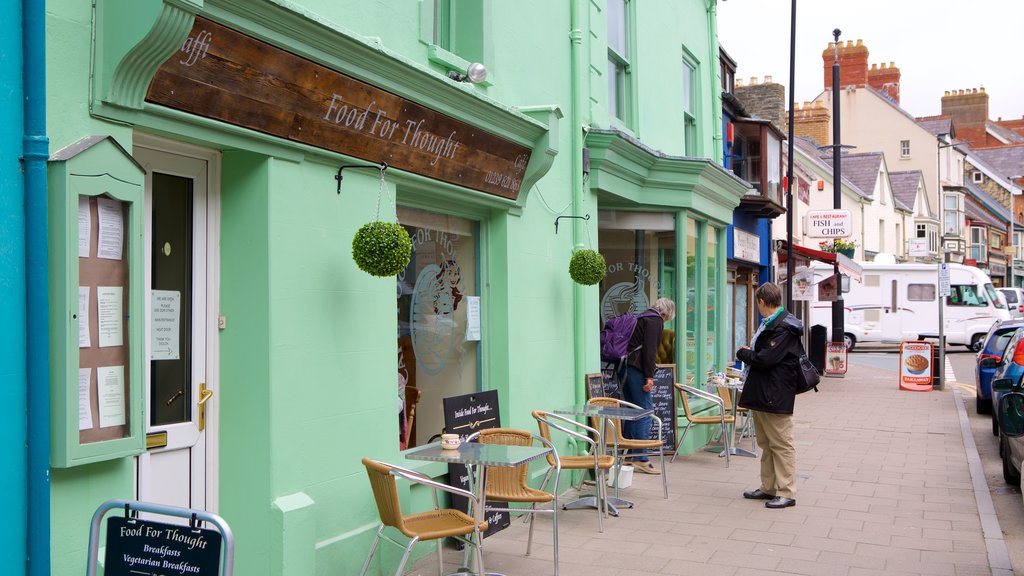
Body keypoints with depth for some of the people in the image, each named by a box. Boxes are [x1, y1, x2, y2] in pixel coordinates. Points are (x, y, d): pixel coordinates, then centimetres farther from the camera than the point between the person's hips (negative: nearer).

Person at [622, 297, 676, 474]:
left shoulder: (642, 318, 22)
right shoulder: (655, 321, -5)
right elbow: (649, 349, -16)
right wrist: (649, 376, -18)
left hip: (626, 366, 9)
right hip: (637, 369, -9)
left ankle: (627, 455, 17)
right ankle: (640, 459, -6)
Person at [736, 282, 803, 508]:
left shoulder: (784, 328, -17)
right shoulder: (769, 324, 15)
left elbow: (766, 358, -22)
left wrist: (743, 353, -8)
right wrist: (749, 354, 3)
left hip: (775, 396, -10)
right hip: (760, 394, 10)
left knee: (781, 445, -2)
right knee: (766, 444, 17)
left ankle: (787, 493, 4)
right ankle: (768, 488, 26)